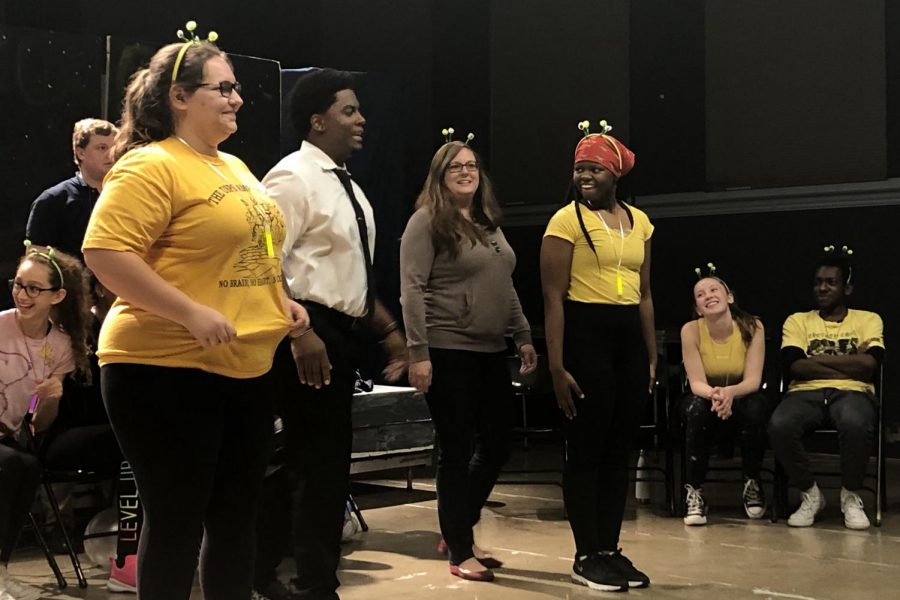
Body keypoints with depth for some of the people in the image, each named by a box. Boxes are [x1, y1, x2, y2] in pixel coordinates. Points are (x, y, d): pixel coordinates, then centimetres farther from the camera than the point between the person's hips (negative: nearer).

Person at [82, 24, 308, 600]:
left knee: (237, 515, 14)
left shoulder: (235, 167, 15)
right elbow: (105, 252, -21)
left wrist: (280, 299, 9)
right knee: (177, 520, 0)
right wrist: (192, 314, -25)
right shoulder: (150, 166, -12)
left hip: (248, 369, 8)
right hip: (169, 370, -8)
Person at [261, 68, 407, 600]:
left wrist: (389, 328, 19)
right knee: (316, 464, -5)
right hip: (313, 335, -9)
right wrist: (300, 333, -26)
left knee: (332, 461, 15)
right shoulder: (293, 178, -11)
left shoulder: (348, 187, 17)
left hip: (346, 334, 10)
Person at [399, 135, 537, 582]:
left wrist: (523, 336, 16)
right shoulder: (427, 221, -7)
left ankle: (458, 530, 29)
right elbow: (411, 290, -14)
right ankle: (460, 553, 11)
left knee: (496, 447, 11)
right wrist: (418, 352, -20)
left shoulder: (489, 223, 16)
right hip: (448, 353, -8)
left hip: (491, 353, 8)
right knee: (458, 452, -1)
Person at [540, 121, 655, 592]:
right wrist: (557, 366, -15)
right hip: (585, 336, -6)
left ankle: (610, 550, 20)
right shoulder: (566, 221, -7)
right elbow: (554, 298, -10)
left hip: (629, 339, 6)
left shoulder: (638, 221, 12)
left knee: (619, 451, 10)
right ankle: (586, 556, 10)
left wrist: (652, 355, 14)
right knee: (586, 450, 0)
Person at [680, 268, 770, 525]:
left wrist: (730, 392, -44)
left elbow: (753, 381, -22)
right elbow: (696, 383, -21)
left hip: (741, 398, 0)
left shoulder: (752, 327, -18)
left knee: (755, 407, -36)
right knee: (698, 408, -37)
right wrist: (714, 394, -45)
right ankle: (694, 492, -22)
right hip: (705, 398, 0)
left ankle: (752, 484, -9)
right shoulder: (691, 330, -18)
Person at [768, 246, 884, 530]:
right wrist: (850, 363, -4)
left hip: (852, 393, -1)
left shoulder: (869, 320, 16)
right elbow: (793, 366, -2)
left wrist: (815, 358, -2)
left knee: (856, 424, -40)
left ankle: (851, 496, -11)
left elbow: (869, 364, -4)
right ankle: (810, 494, -8)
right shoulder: (797, 320, 17)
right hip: (806, 393, 1)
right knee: (779, 426, -35)